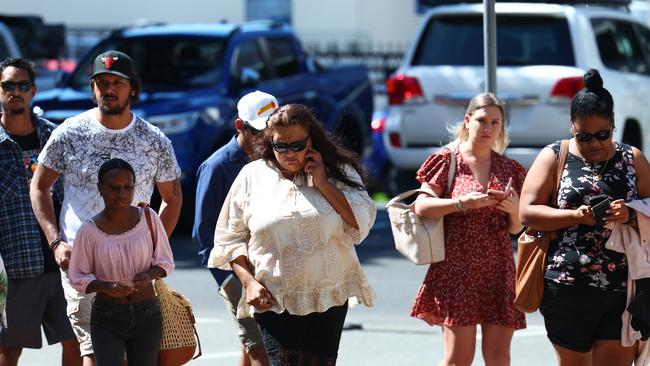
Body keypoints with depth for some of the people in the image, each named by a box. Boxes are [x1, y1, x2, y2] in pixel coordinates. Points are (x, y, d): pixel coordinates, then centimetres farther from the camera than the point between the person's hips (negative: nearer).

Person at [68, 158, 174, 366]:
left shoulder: (148, 218, -1)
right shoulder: (89, 230, -6)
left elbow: (165, 261, 7)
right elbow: (78, 278, 0)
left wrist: (150, 274, -16)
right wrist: (106, 286, -19)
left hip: (147, 315, 2)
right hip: (107, 317, -2)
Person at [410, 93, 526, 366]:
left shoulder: (508, 169, 14)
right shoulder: (448, 160, 2)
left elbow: (516, 228, 17)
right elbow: (421, 207, -7)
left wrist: (514, 210, -6)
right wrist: (462, 203, -19)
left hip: (499, 271, 4)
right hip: (458, 270, -4)